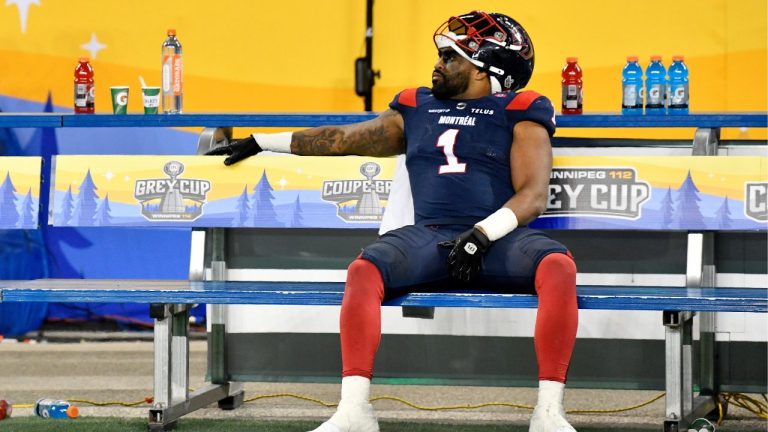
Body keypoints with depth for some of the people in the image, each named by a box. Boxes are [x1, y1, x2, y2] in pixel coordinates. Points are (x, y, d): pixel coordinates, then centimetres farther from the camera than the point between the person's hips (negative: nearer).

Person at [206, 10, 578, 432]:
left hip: (498, 239, -3)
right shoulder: (417, 109, 24)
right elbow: (341, 139, 32)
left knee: (558, 265, -35)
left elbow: (533, 196, 0)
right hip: (429, 236, 3)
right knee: (363, 271, -29)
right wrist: (260, 142, 35)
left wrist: (482, 234, -16)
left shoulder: (520, 113, 11)